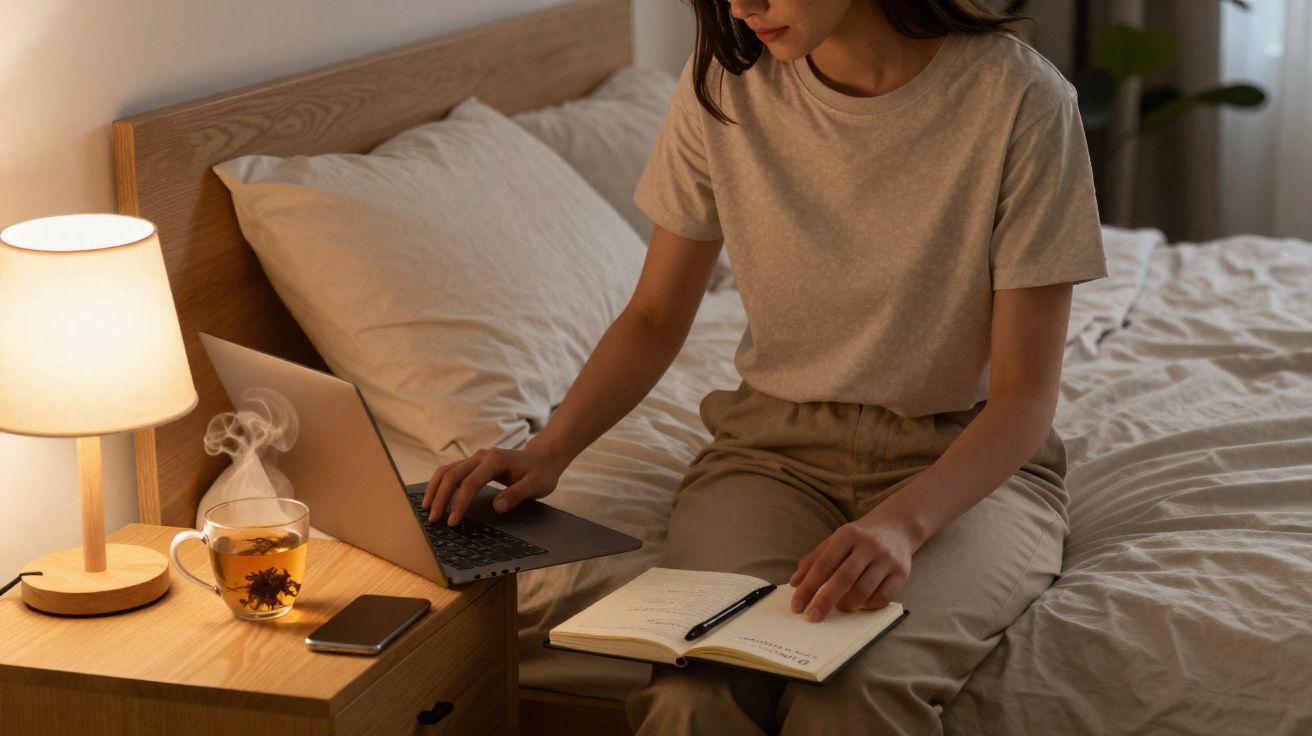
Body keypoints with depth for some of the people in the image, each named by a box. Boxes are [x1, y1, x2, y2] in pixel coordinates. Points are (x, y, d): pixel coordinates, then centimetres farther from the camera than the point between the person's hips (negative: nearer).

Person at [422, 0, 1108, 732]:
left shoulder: (1018, 98, -15)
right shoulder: (724, 82, -4)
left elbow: (1026, 393, -13)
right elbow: (655, 317, 6)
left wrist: (902, 522, -31)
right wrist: (547, 452, -11)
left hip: (967, 461, -2)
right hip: (777, 447, 2)